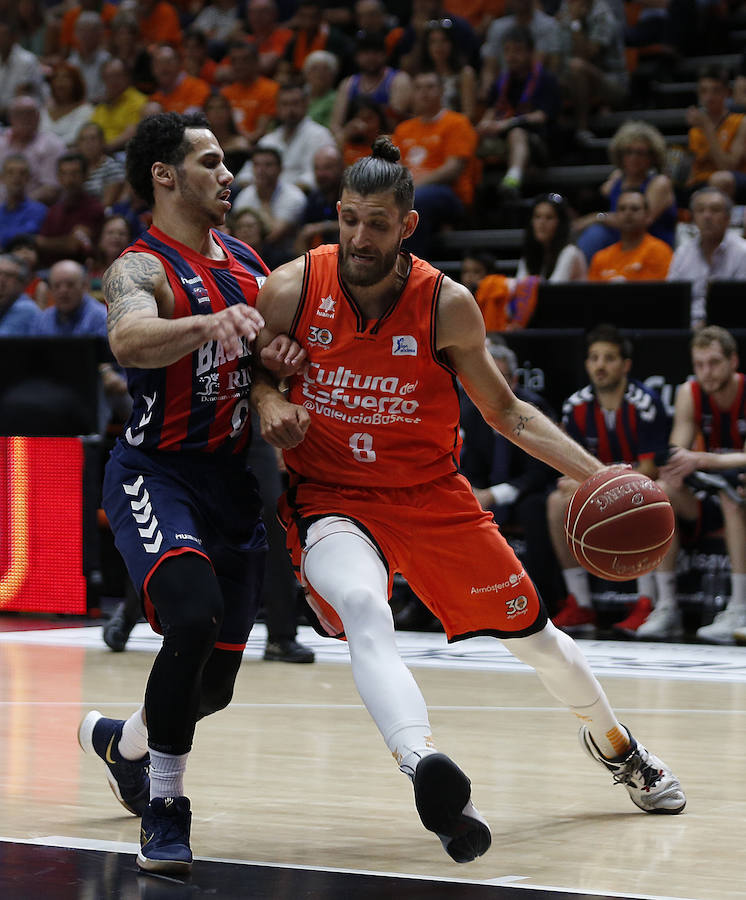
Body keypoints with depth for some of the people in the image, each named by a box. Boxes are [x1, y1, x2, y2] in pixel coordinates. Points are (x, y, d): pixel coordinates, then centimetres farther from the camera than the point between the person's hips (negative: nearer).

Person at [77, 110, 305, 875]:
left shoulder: (246, 262, 9)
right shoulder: (141, 270, -14)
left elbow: (270, 348, 23)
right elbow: (129, 339, -36)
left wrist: (284, 358, -1)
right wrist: (210, 323, -54)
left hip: (230, 479, 7)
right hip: (156, 475, -7)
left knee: (216, 681, 10)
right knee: (194, 620, -31)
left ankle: (122, 741, 43)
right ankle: (163, 812, -16)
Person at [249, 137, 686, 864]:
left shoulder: (446, 305, -13)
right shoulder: (293, 288, -14)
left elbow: (506, 411, -1)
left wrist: (598, 475, -10)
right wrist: (268, 403, -21)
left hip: (431, 496, 2)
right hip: (332, 499, -2)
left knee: (532, 634, 14)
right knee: (363, 611, -36)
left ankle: (612, 743, 44)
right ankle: (425, 772, -55)